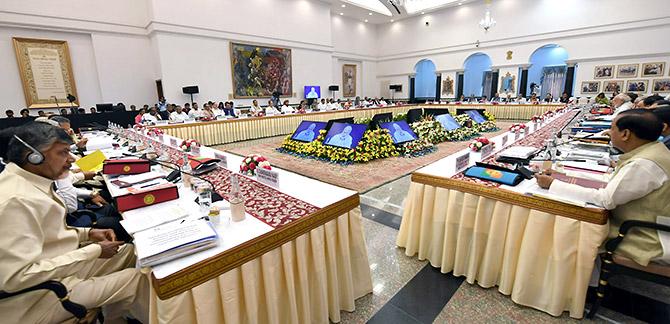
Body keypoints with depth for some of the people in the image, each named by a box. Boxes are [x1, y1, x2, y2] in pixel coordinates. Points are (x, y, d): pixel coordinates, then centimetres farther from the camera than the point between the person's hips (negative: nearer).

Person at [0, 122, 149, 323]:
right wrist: (94, 251, -24)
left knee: (128, 251, 10)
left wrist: (88, 233, 2)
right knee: (134, 278, -13)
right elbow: (16, 278, -30)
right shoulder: (16, 201, -29)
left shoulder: (25, 181, 2)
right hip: (38, 295, -9)